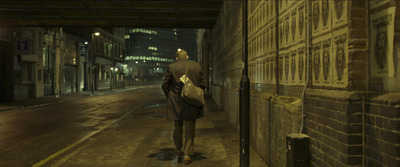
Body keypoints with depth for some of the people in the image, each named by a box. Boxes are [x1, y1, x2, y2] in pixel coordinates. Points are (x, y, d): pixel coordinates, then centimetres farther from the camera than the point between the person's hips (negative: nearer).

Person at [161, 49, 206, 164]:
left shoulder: (171, 67, -3)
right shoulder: (197, 66, 1)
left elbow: (164, 86, -2)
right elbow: (202, 85, 2)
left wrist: (170, 98, 12)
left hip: (176, 103, 0)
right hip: (192, 104, 0)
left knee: (178, 127, 19)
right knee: (190, 129, 6)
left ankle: (178, 149, 34)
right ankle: (188, 154, 4)